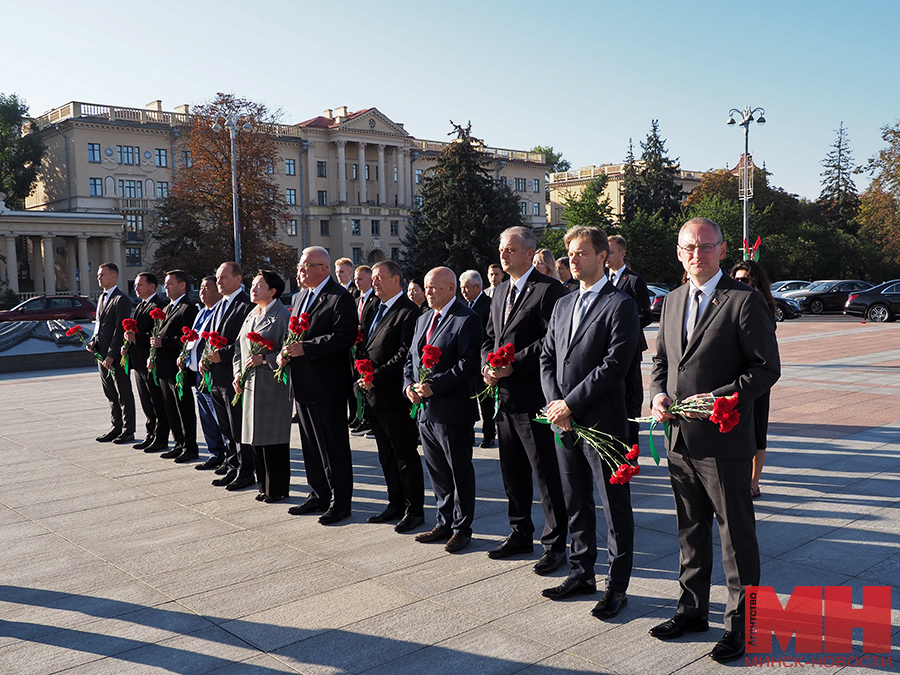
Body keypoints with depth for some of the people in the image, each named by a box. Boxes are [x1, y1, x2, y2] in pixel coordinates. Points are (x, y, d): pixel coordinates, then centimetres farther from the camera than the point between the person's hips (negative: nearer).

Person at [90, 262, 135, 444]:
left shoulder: (121, 300, -12)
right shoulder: (102, 298, 16)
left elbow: (120, 330, -16)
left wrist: (111, 354, -19)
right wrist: (93, 341, 5)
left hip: (116, 355, -9)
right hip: (102, 354, 9)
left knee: (124, 394, 1)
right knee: (110, 394, 14)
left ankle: (128, 431, 8)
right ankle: (116, 428, 24)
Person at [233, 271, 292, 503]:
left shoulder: (282, 316, -9)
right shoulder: (251, 316, 16)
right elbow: (239, 347, 21)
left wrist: (264, 359, -21)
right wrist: (238, 374, 10)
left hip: (273, 387, -8)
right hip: (251, 387, 8)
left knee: (273, 440, -2)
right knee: (256, 438, 11)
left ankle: (278, 488, 10)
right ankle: (264, 486, 22)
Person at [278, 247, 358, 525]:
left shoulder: (340, 297, -12)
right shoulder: (300, 297, 17)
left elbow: (344, 337, -22)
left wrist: (305, 349, -25)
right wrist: (285, 353, 2)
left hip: (327, 385, -9)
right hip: (303, 385, 9)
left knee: (334, 447, 0)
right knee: (311, 445, 17)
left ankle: (340, 502, 11)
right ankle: (319, 496, 29)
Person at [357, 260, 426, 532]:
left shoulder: (408, 312, -13)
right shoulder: (375, 311, 17)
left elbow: (405, 354, -20)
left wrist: (376, 377, -20)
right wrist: (361, 378, 5)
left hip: (395, 396, -9)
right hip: (374, 396, 9)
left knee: (405, 455, 1)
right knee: (386, 455, 16)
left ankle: (415, 509, 12)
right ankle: (396, 505, 27)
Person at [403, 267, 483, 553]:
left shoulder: (467, 320, -11)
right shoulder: (423, 319, 16)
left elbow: (468, 365, -19)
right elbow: (411, 358, 19)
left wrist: (433, 386, -21)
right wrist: (409, 384, 0)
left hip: (452, 411, -8)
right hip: (424, 410, 8)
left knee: (460, 471, 5)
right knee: (436, 470, 17)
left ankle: (462, 528, 17)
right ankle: (444, 522, 30)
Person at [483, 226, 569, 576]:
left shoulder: (549, 290, -10)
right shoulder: (500, 291, 16)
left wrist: (513, 365, -20)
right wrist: (487, 364, 0)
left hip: (534, 397, -8)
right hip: (504, 396, 8)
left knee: (546, 474, 0)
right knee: (512, 472, 17)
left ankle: (555, 543, 12)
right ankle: (520, 534, 31)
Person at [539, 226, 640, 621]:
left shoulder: (620, 305, -8)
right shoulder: (563, 305, 15)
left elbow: (614, 365, -16)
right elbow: (547, 358, 14)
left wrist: (570, 404, -15)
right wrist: (554, 403, -2)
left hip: (602, 421, -7)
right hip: (564, 422, 7)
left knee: (615, 507, 4)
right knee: (575, 503, 16)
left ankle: (617, 586, 16)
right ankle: (581, 574, 31)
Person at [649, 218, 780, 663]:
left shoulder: (745, 301, -10)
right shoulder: (673, 301, 11)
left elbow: (767, 368, -12)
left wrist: (718, 398, -21)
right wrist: (658, 394, 0)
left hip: (725, 441, -6)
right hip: (680, 440, 6)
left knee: (737, 535, 6)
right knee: (691, 531, 18)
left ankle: (740, 623, 21)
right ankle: (692, 610, 34)